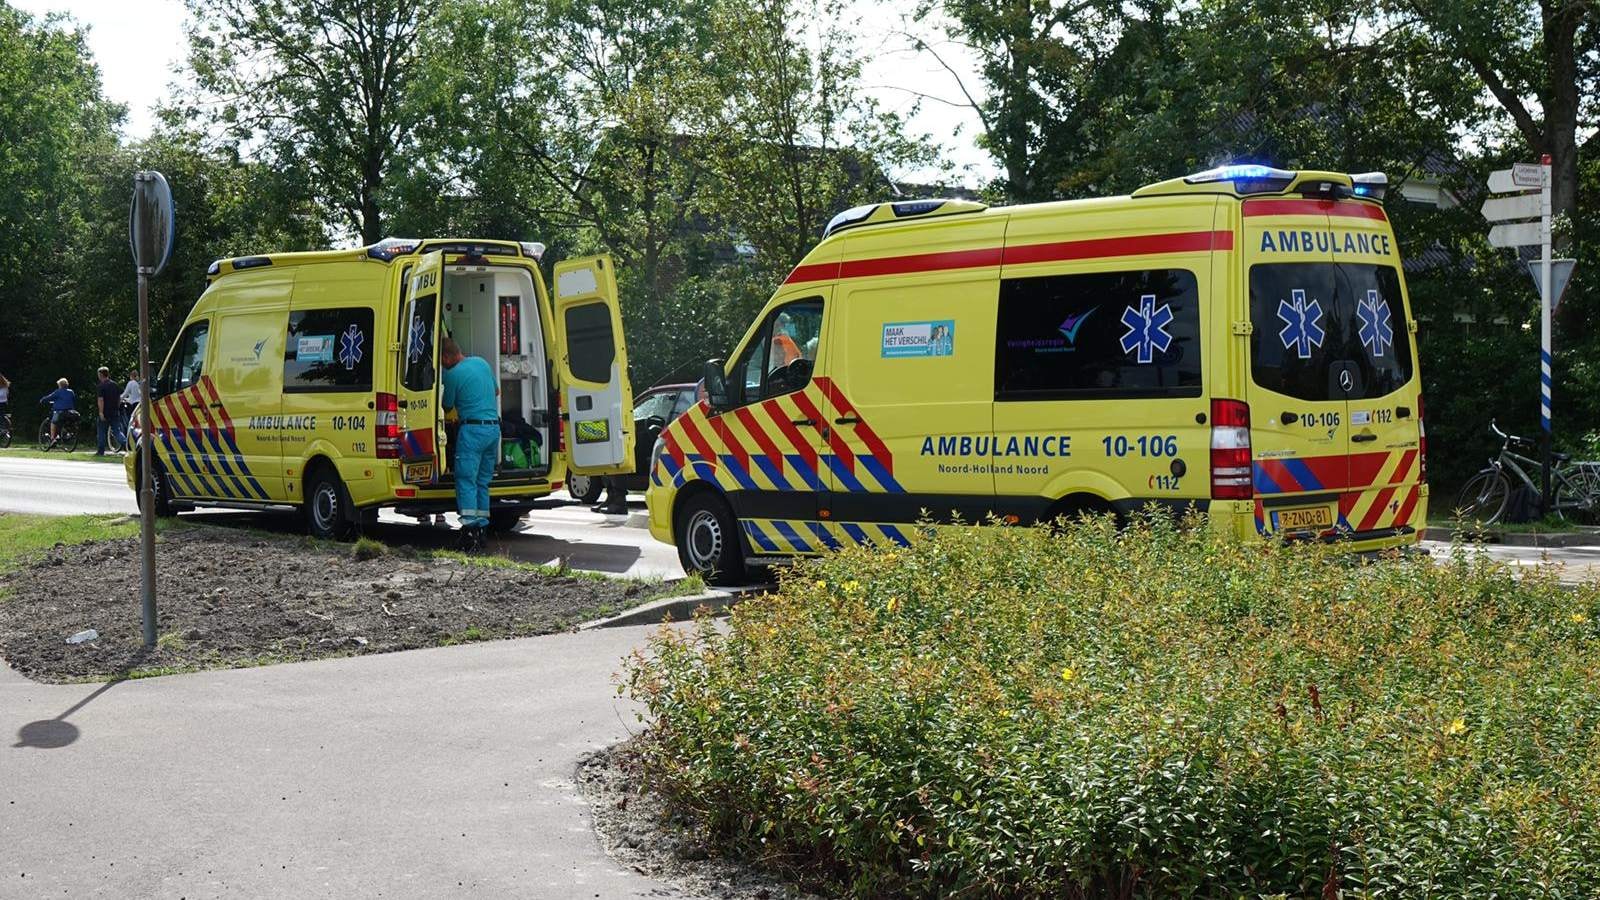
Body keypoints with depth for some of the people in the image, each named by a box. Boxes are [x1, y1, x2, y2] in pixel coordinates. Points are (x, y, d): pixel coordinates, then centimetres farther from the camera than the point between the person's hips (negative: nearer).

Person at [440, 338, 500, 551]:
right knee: (483, 482, 12)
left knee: (466, 480, -5)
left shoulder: (452, 374, -7)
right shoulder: (481, 362, 14)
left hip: (473, 428, -7)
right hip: (494, 427, 7)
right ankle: (483, 530, 12)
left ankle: (470, 531, -13)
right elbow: (496, 391, 28)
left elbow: (447, 406, 5)